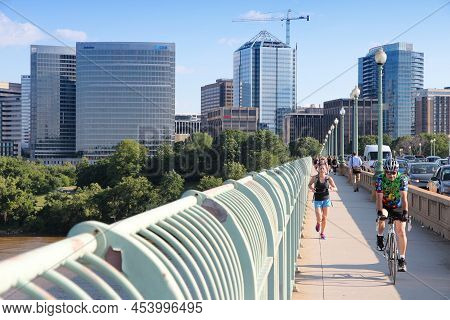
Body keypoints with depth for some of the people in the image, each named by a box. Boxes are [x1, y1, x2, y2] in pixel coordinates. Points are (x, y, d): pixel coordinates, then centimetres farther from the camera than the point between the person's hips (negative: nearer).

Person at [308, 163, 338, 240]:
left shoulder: (329, 178, -7)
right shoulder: (315, 178, -8)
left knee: (324, 218, 6)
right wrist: (311, 188, -13)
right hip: (317, 200, -1)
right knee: (319, 218, -9)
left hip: (326, 200, 1)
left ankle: (322, 232, 27)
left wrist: (332, 189, -23)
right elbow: (309, 184, 9)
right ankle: (318, 223, 28)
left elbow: (335, 188, 0)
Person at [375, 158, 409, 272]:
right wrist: (380, 212, -42)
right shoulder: (380, 179, -21)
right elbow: (379, 198, -27)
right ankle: (380, 237, -4)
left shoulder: (402, 179, -23)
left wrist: (405, 212, -44)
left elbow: (404, 197, -31)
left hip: (397, 207, 0)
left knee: (401, 232, -10)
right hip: (384, 205, 0)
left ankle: (402, 259, 0)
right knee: (381, 217, -33)